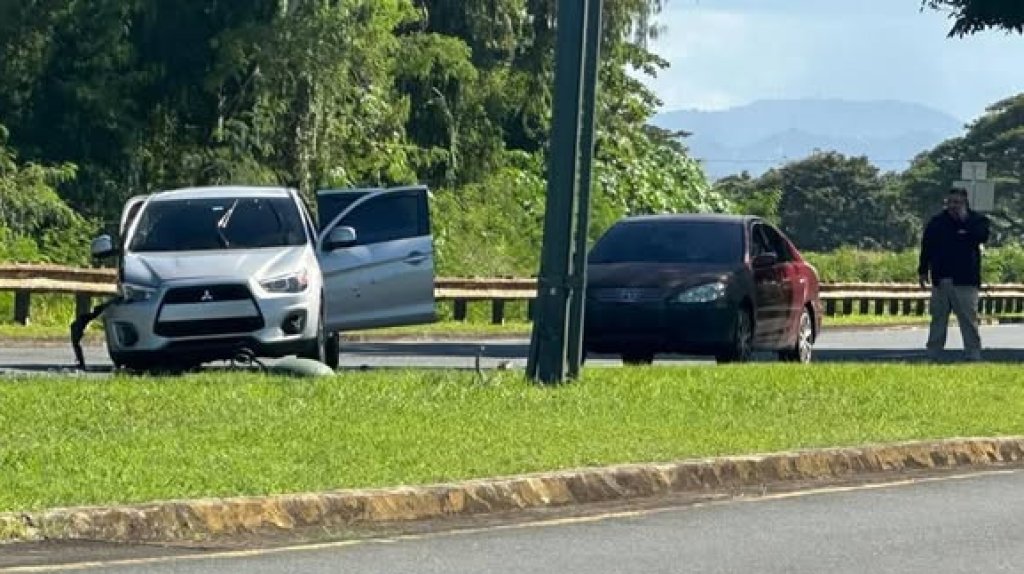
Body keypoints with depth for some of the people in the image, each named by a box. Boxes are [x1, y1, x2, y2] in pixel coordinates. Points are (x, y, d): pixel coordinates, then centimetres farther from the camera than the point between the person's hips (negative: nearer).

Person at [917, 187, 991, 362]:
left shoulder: (976, 220, 1)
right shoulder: (937, 222, 9)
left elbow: (982, 236, -20)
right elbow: (927, 247, 13)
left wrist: (965, 220, -20)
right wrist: (923, 271, 10)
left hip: (965, 281, -4)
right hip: (940, 280, 4)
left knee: (968, 319, -6)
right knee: (938, 319, 9)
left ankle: (973, 355, -3)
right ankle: (932, 354, 15)